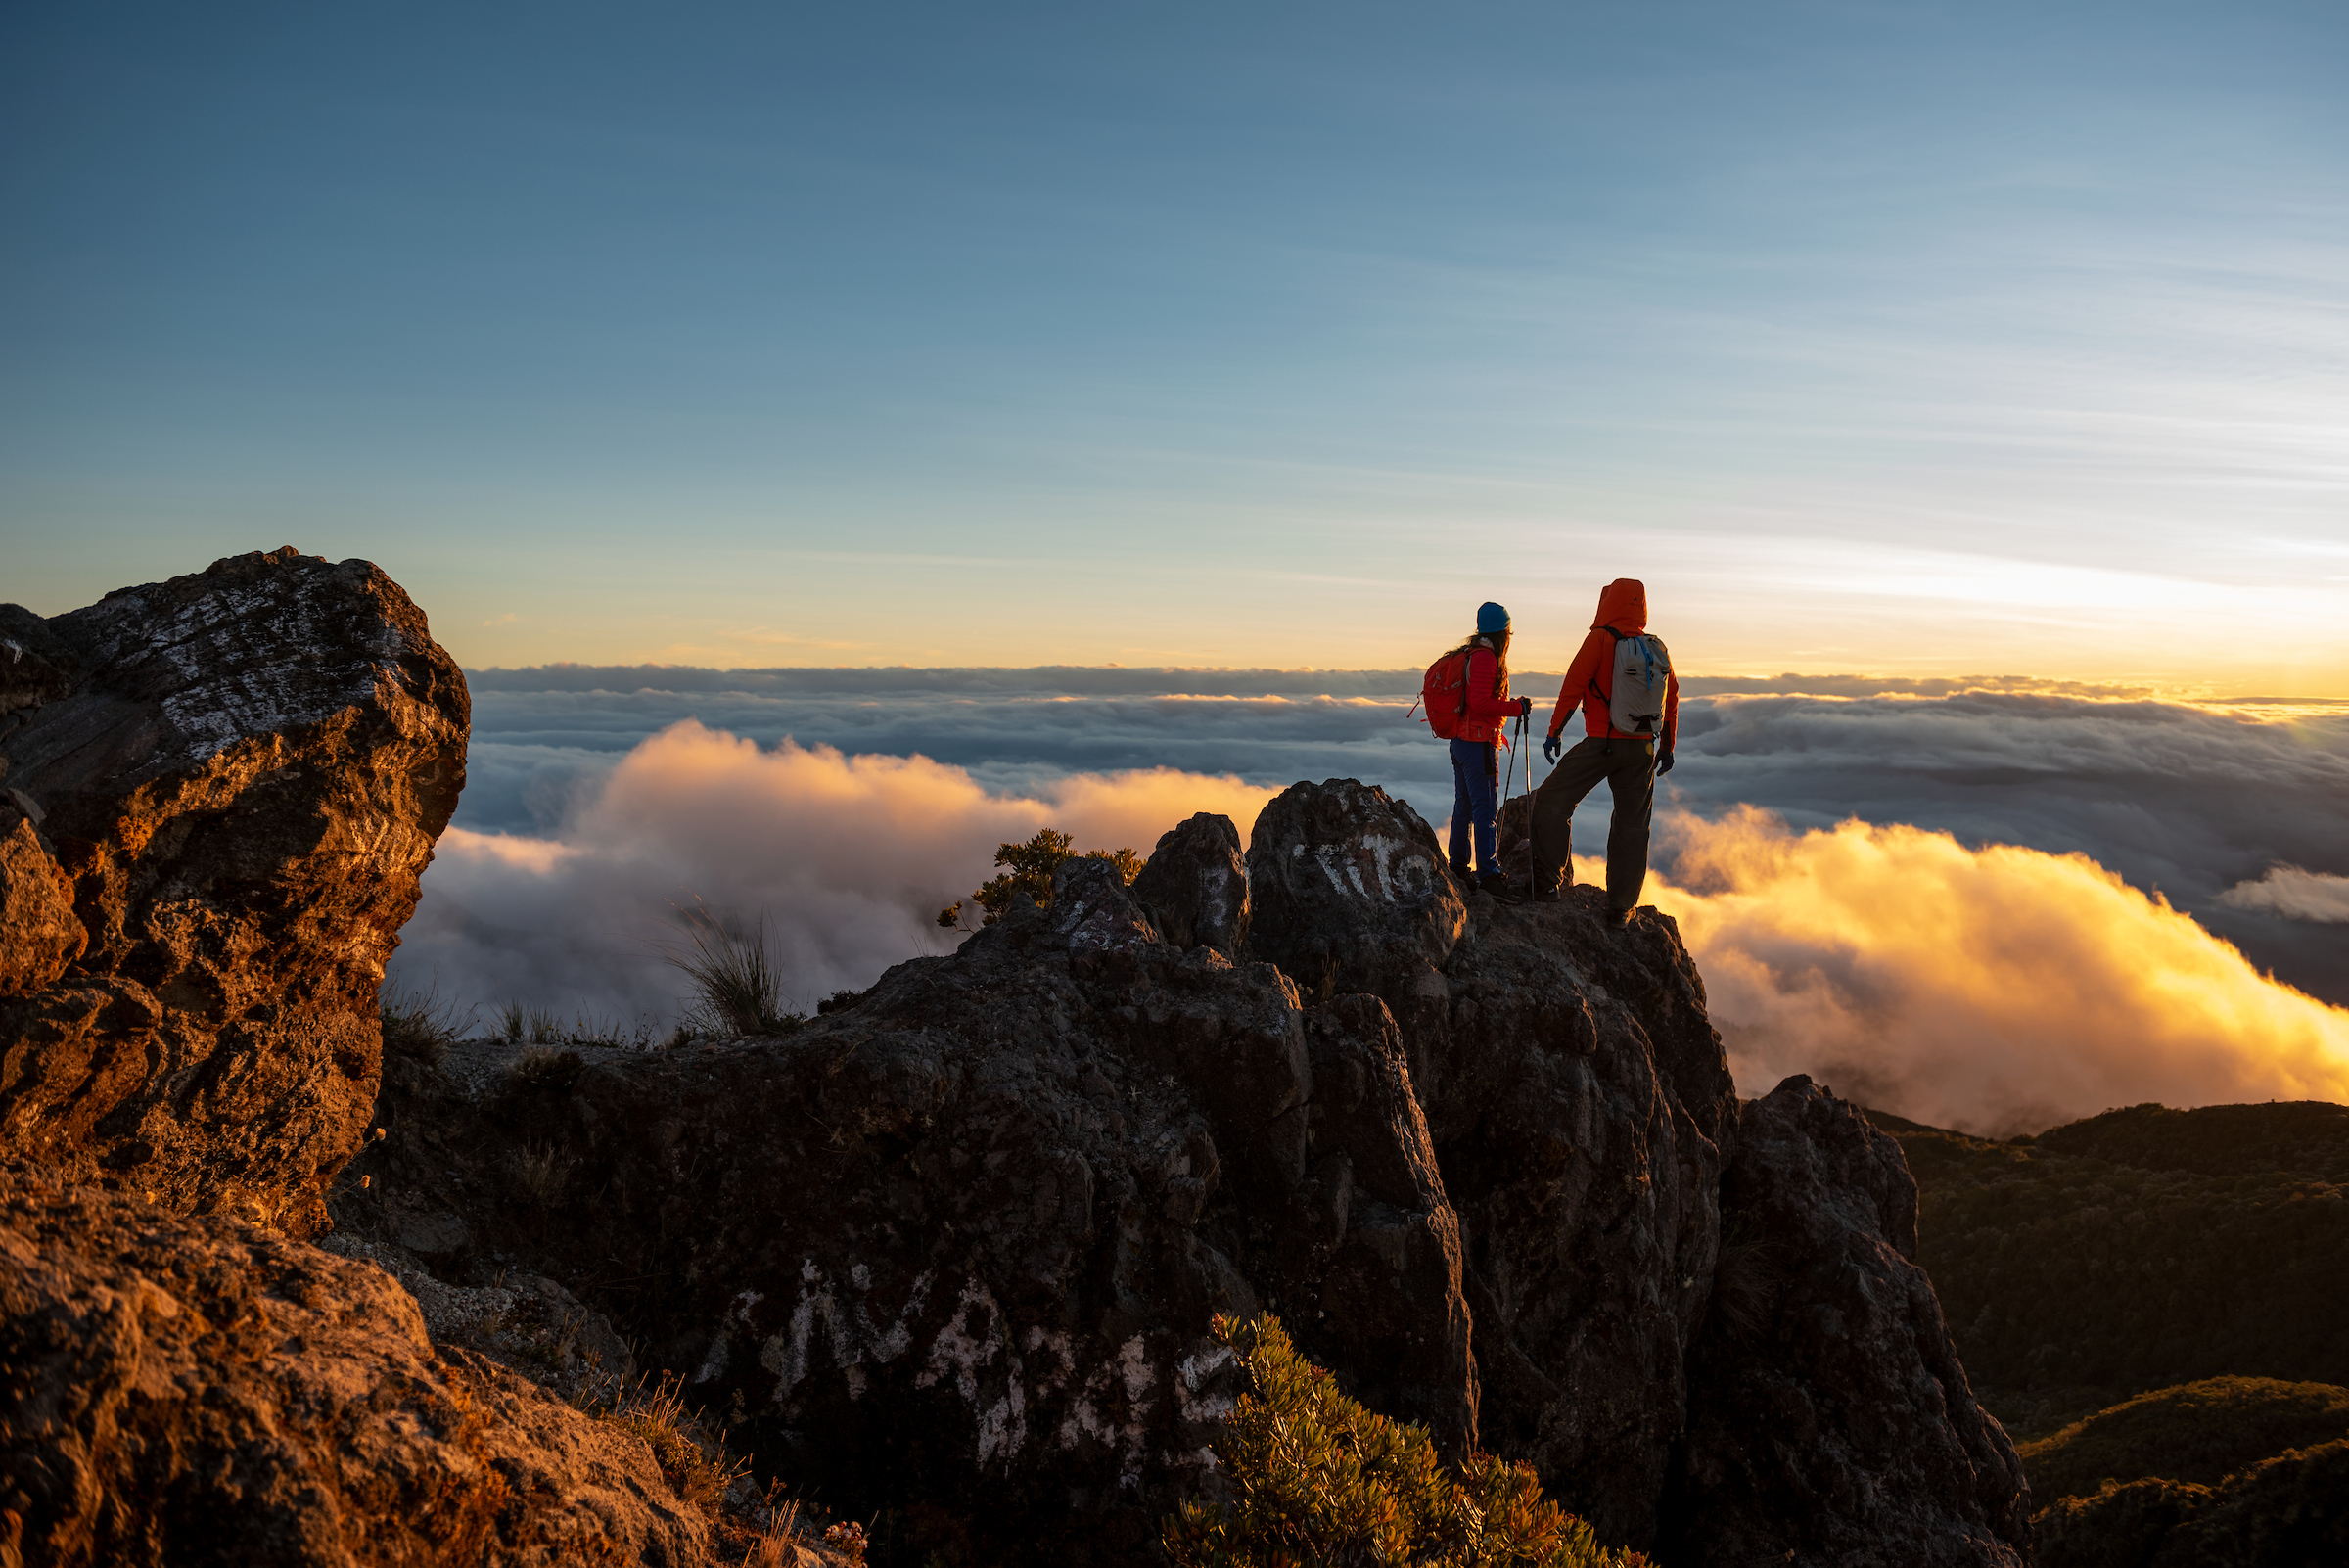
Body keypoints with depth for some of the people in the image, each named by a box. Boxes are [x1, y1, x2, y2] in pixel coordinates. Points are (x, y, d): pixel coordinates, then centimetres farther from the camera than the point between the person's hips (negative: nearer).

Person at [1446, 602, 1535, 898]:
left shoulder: (1468, 654, 14)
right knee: (1486, 807, -10)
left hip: (1460, 740, 10)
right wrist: (1517, 707, -14)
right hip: (1479, 743, -10)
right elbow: (1481, 703, -21)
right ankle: (1489, 872, -12)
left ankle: (1458, 868, 20)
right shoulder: (1485, 658, -15)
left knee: (1464, 805, 14)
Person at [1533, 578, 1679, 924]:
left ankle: (1548, 882, 8)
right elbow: (1672, 699, 14)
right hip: (1642, 749, 5)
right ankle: (1620, 907, 13)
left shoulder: (1600, 640, -8)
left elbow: (1572, 688, -10)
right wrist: (1667, 748, 23)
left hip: (1601, 743, -5)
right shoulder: (1657, 649, 8)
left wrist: (1554, 733, -2)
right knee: (1632, 825, 10)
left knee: (1552, 801, 10)